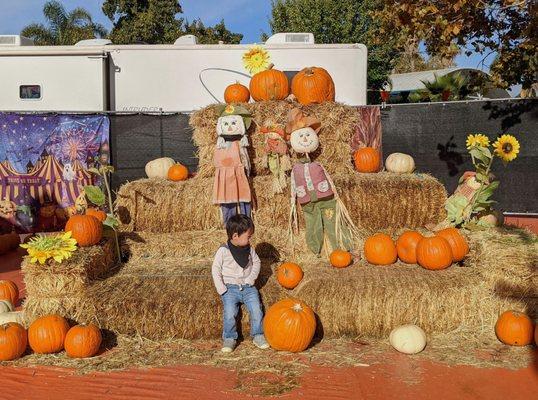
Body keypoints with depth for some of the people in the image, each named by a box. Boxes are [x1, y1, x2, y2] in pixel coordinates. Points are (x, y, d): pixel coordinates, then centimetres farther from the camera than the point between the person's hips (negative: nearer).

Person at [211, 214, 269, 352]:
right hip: (230, 288, -3)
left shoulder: (249, 249, 4)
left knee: (256, 310, -12)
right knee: (229, 313, -19)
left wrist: (251, 278, 1)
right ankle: (229, 338, 0)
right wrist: (222, 289, -9)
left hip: (248, 287, 3)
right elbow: (216, 269, -3)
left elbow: (256, 262, 17)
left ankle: (258, 336, 7)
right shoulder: (223, 251, -7)